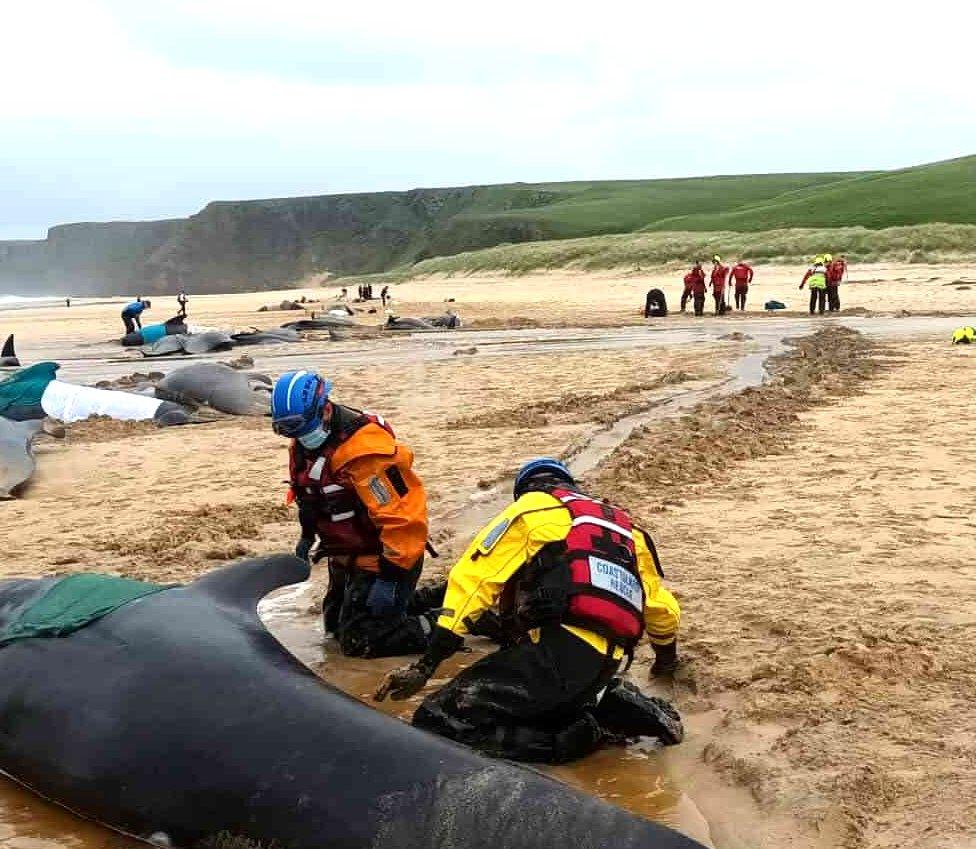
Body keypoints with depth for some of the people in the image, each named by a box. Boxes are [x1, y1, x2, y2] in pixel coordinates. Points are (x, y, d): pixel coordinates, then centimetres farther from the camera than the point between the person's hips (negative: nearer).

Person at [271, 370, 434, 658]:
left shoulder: (364, 449, -31)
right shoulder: (304, 445, 0)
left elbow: (404, 515, -32)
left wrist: (390, 576, -29)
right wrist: (307, 535, 22)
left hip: (378, 558, -10)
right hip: (345, 556, 10)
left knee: (357, 642, -13)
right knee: (335, 625, 24)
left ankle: (437, 628, -1)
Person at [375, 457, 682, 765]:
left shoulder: (530, 508, 11)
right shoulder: (624, 523, 30)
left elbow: (472, 583, -1)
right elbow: (663, 608, 40)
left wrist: (425, 666, -4)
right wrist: (667, 657, 61)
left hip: (557, 651, -8)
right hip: (606, 663, 8)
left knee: (437, 722, -10)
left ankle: (584, 734, -14)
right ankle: (609, 709, 5)